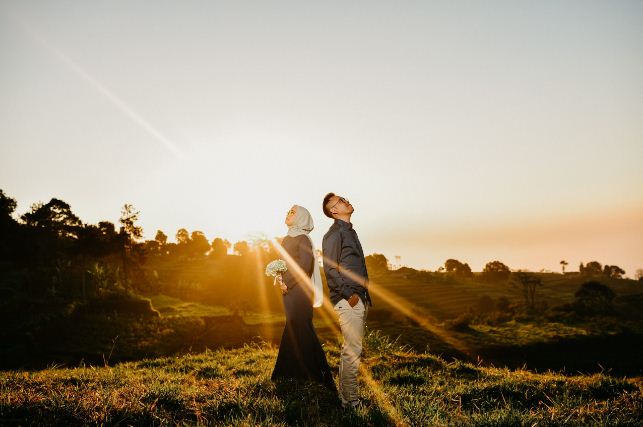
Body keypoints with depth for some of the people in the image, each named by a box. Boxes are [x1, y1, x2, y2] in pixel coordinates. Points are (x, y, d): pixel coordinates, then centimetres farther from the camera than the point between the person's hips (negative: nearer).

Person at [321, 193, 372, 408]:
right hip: (348, 300, -9)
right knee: (352, 350, -8)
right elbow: (330, 268, -16)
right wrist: (348, 294, -17)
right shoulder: (334, 233, -9)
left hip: (358, 299, 9)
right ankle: (350, 401, 0)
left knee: (350, 349, 14)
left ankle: (346, 396, 23)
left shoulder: (349, 231, 20)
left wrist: (365, 294, 16)